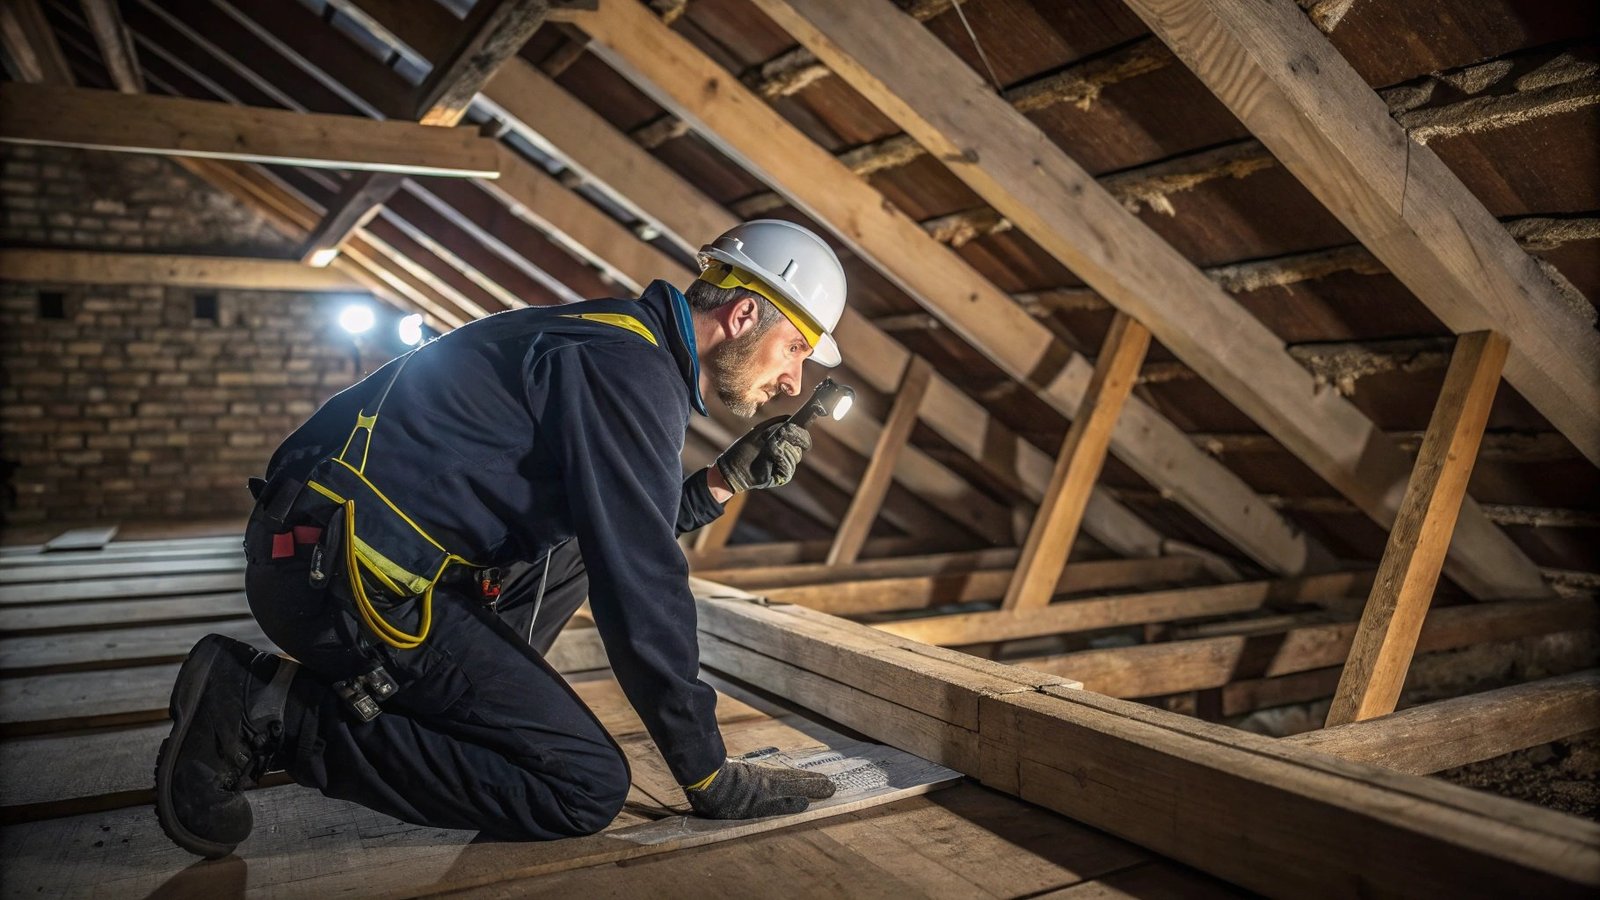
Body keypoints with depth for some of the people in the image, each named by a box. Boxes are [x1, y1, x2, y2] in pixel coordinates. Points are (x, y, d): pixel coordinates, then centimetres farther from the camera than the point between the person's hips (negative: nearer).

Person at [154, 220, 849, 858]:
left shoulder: (608, 341, 15)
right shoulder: (631, 365, -15)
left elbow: (623, 534, 22)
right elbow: (642, 593, -18)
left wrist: (726, 479, 9)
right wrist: (709, 776, -9)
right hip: (344, 573, -10)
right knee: (588, 786, -9)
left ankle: (447, 699, 11)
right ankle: (277, 715, -8)